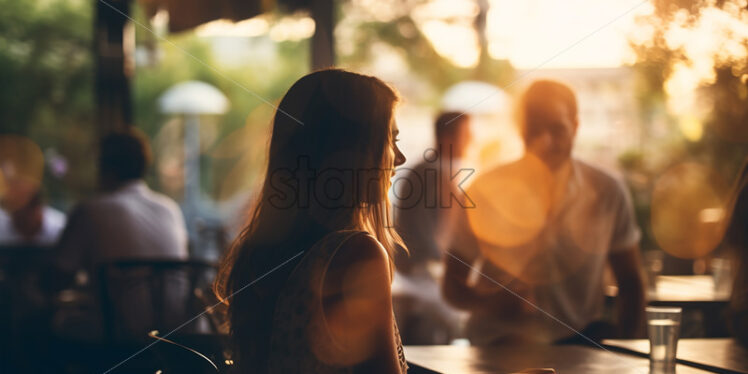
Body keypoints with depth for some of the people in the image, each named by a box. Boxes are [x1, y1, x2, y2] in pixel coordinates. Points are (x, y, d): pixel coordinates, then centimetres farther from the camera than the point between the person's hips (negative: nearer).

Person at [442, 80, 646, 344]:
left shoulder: (607, 193, 1)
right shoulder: (485, 193, -3)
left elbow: (630, 283, 11)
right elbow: (452, 286, 1)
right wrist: (492, 303, -21)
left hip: (580, 335, 1)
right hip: (501, 340, -1)